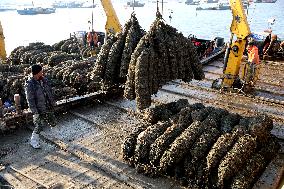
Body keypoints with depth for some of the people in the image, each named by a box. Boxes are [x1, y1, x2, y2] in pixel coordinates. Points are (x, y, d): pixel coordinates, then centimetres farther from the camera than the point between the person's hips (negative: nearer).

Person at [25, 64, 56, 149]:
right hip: (39, 110, -6)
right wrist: (35, 112, -18)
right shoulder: (29, 84, -20)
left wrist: (53, 102, 14)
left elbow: (50, 92, 11)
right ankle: (34, 141, 27)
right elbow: (30, 100, -18)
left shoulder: (44, 80, -1)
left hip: (49, 107, 6)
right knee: (39, 126, 5)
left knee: (53, 123, 16)